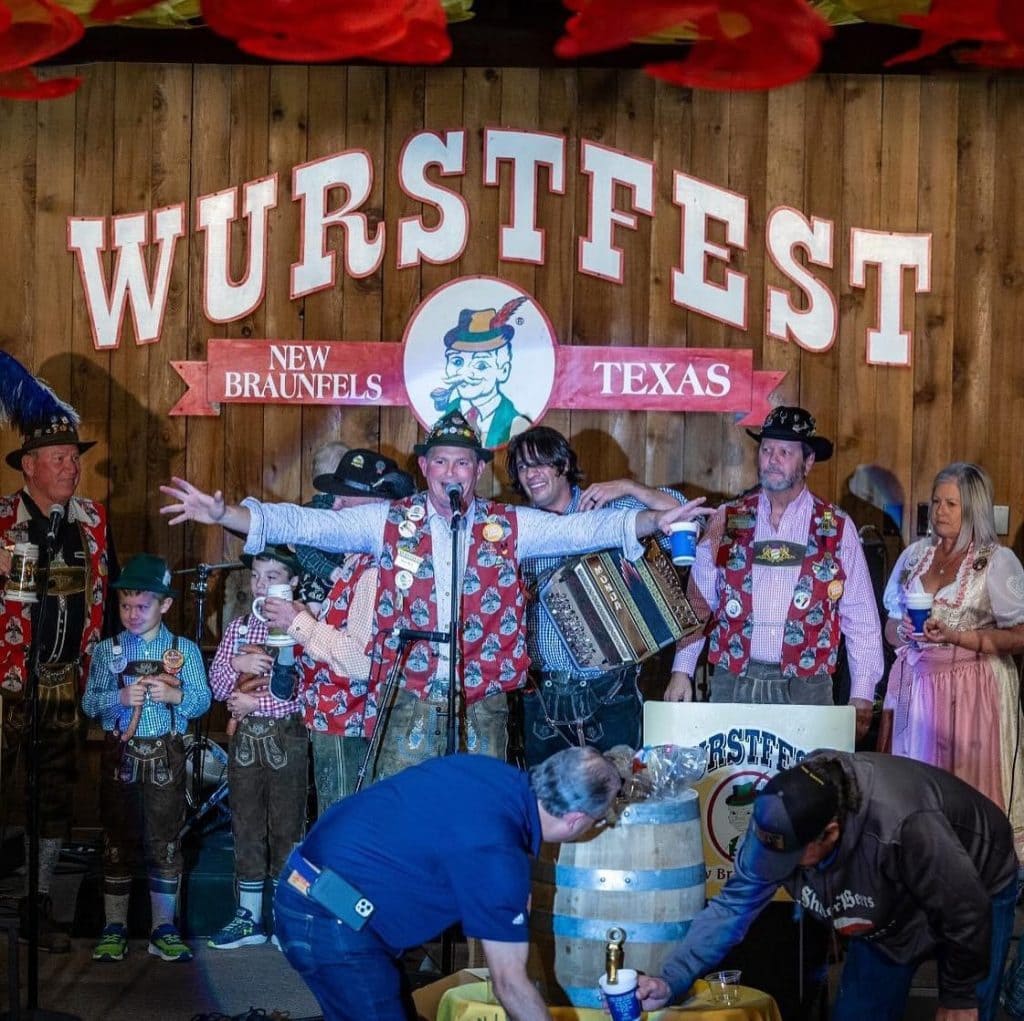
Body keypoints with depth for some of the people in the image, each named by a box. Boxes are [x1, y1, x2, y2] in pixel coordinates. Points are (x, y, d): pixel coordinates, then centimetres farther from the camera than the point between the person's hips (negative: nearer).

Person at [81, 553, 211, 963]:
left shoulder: (184, 650, 5)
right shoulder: (107, 650, 7)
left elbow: (203, 701, 0)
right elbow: (89, 703, 2)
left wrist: (175, 695, -19)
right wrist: (120, 697, -16)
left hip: (165, 755, -1)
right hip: (119, 753, 1)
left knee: (165, 840, 0)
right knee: (117, 839, 4)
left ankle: (164, 930, 7)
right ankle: (114, 929, 10)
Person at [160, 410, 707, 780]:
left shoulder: (508, 526, 6)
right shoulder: (389, 521, 4)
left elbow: (585, 528, 0)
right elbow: (305, 524, -1)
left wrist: (654, 520, -13)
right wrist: (224, 515, -12)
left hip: (482, 703, 1)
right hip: (411, 700, 0)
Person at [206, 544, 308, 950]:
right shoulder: (238, 627, 11)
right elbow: (217, 686, 9)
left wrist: (257, 703, -12)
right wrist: (235, 664, -11)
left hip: (285, 737, -5)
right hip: (244, 737, 5)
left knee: (286, 826, 0)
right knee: (246, 825, 10)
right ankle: (248, 916, 18)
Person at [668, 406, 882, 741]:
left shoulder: (837, 528, 3)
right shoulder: (727, 520, 7)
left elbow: (861, 620, 5)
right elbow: (698, 601, 10)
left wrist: (861, 698, 0)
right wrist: (682, 670, 2)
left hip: (805, 689, -1)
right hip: (732, 684, 1)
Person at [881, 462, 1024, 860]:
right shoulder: (914, 554, 13)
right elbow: (890, 628, 19)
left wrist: (955, 636, -16)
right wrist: (905, 630, -4)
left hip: (973, 690, -4)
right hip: (917, 687, 4)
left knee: (972, 789, -6)